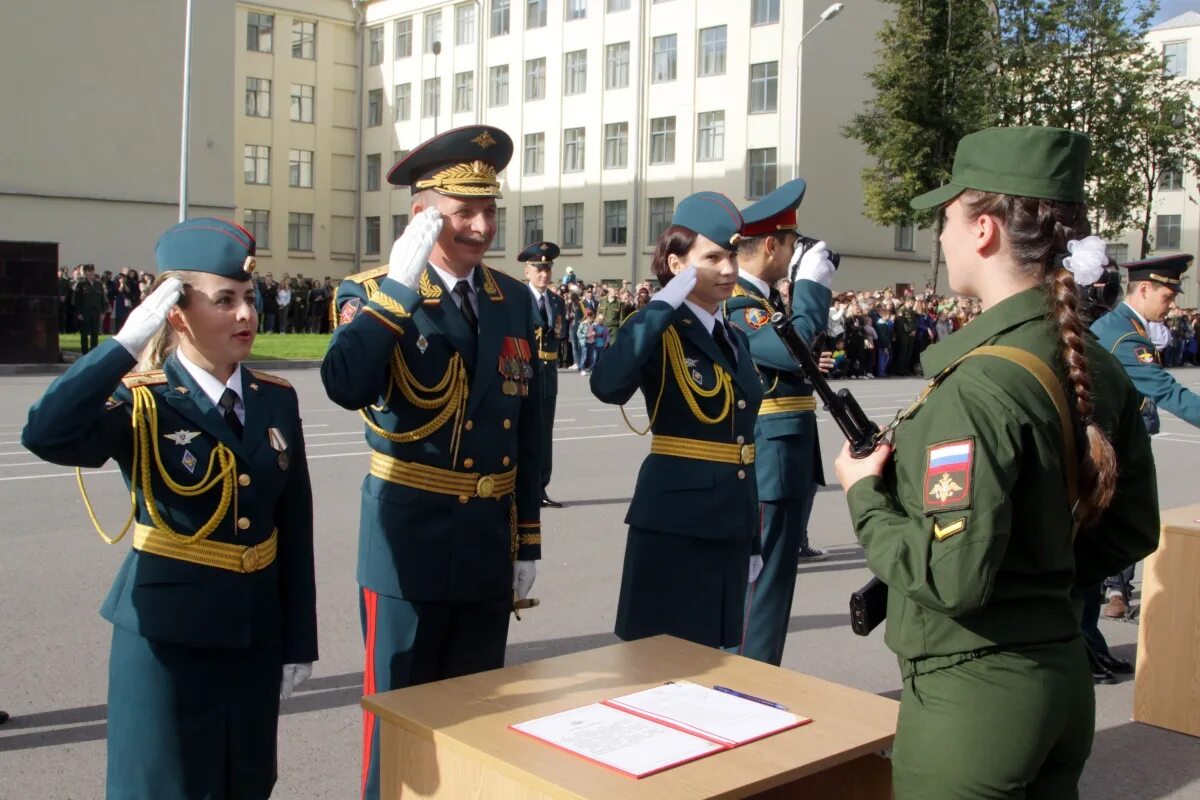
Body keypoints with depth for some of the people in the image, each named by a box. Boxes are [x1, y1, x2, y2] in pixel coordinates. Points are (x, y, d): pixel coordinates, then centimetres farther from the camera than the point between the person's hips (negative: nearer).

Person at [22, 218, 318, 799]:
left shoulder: (276, 399, 2)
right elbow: (46, 435, -31)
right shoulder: (140, 402, -10)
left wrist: (299, 640, 4)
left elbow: (295, 525, 4)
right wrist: (127, 342, -28)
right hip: (166, 634, -4)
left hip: (257, 631, 4)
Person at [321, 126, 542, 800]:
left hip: (490, 549, 4)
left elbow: (530, 430, 9)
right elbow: (346, 387, -27)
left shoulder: (517, 301, 6)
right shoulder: (373, 292, -6)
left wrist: (527, 542, 9)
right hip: (408, 544, -4)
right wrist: (399, 285, -26)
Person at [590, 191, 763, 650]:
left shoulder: (735, 338, 13)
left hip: (731, 523, 7)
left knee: (712, 656, 15)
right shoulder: (661, 334, -9)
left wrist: (753, 540, 17)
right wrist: (664, 303, -27)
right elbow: (607, 386, -32)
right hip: (675, 524, -7)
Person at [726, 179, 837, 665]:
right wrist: (811, 284, -18)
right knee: (763, 585, -3)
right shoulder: (735, 304, -18)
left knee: (773, 579, 19)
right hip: (769, 465, -11)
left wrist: (807, 287, 9)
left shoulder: (761, 298, 14)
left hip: (786, 462, 11)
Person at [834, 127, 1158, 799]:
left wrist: (865, 496, -12)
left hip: (972, 695, -8)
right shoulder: (1097, 368, 2)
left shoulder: (979, 383, -24)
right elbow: (1133, 532, 11)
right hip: (1063, 683, 8)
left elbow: (953, 579, -27)